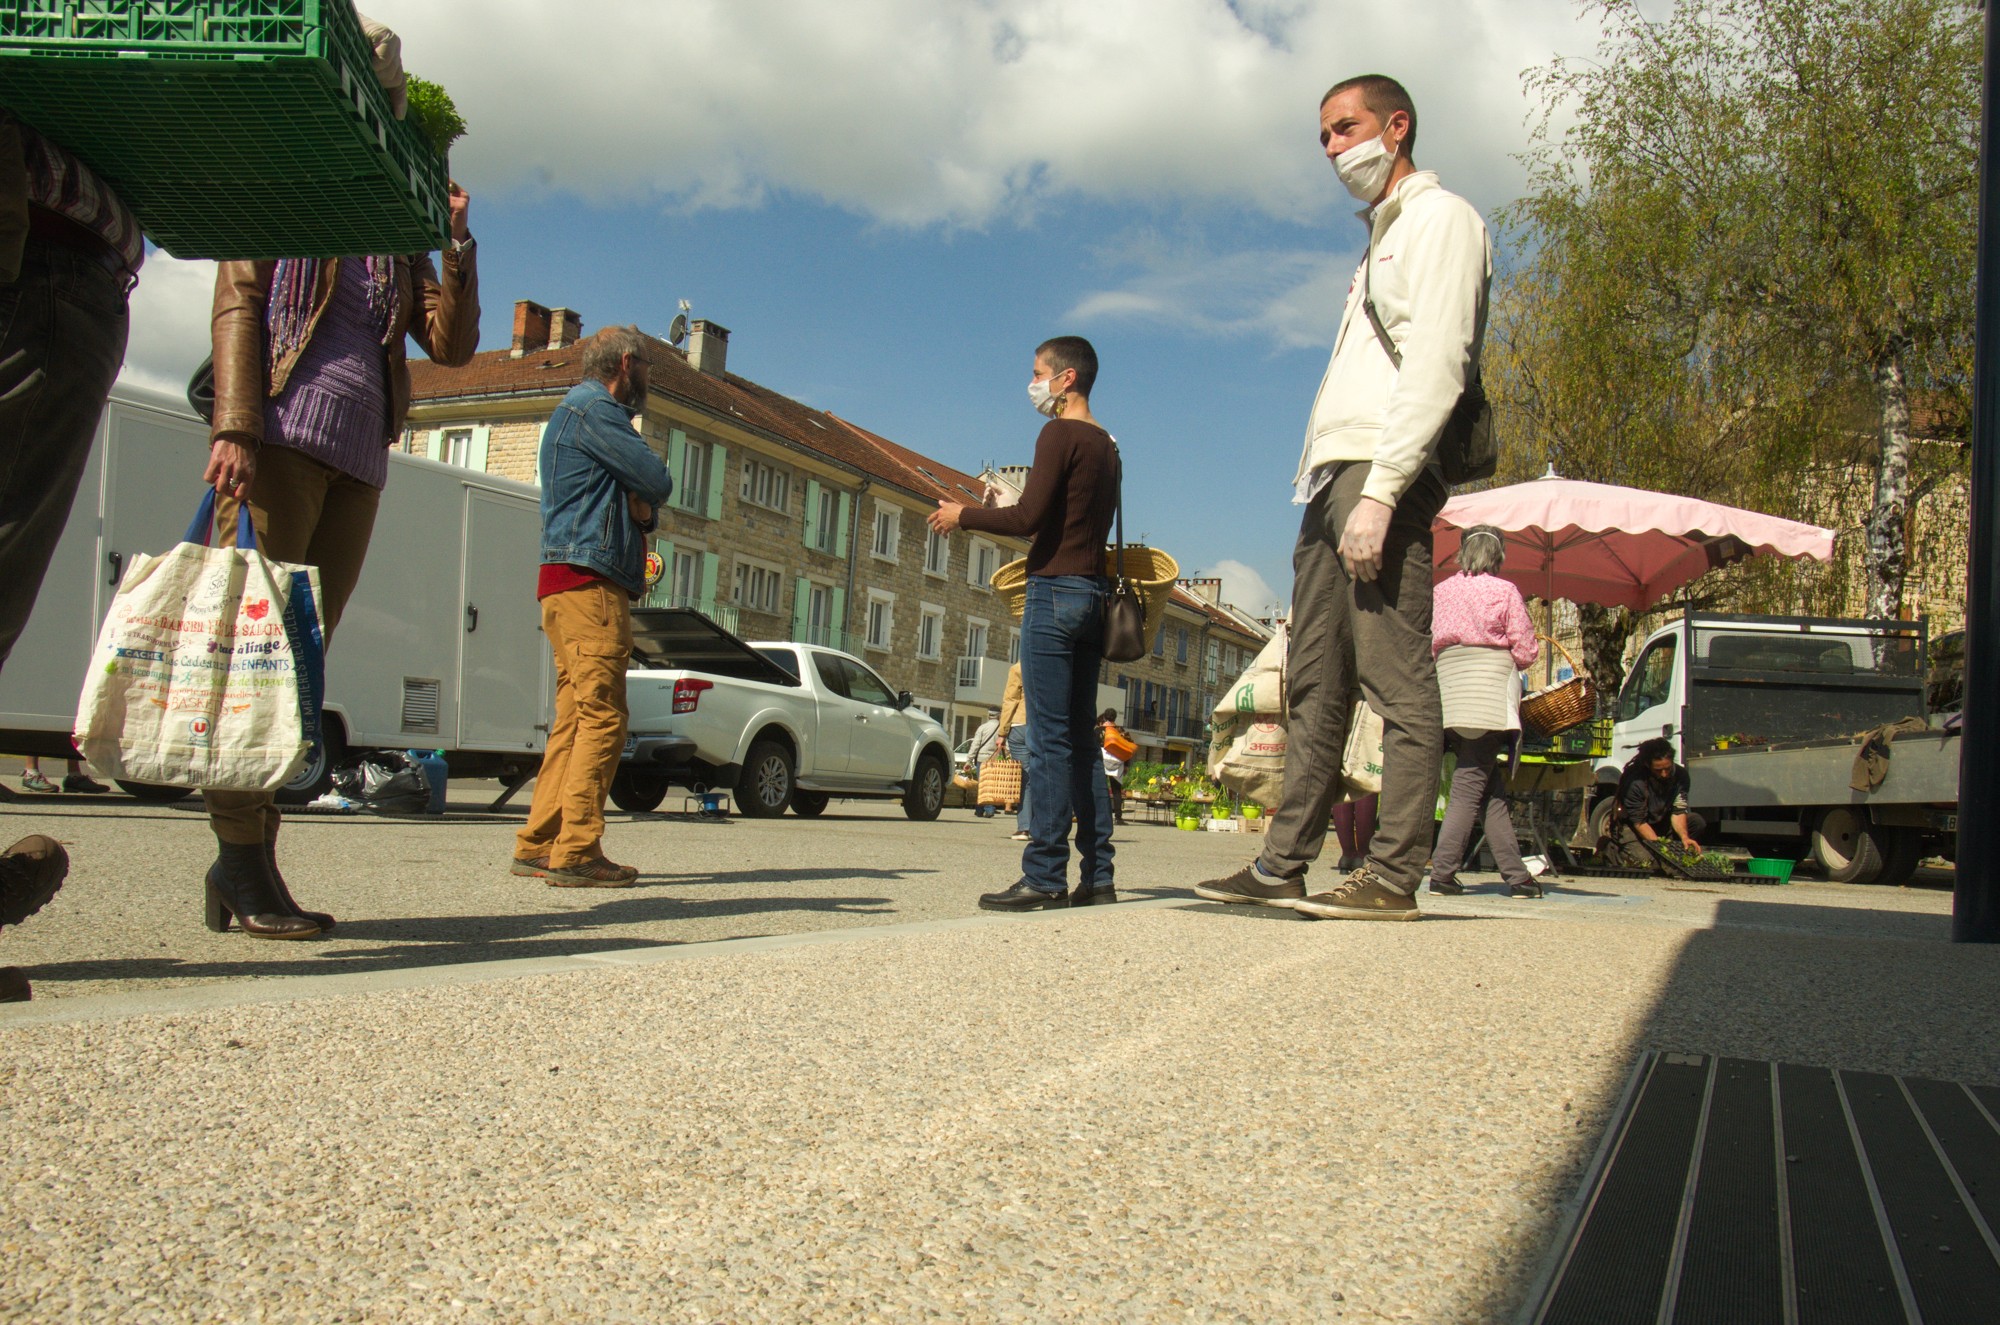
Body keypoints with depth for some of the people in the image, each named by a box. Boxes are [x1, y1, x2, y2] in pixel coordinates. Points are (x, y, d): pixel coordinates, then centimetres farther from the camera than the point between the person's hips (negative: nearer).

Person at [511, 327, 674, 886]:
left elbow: (643, 495, 22)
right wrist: (647, 492, 10)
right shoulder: (593, 408, -6)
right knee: (602, 717, -13)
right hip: (590, 583, -10)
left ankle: (538, 845, 11)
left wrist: (643, 507, -1)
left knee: (575, 719, 10)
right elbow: (659, 480, -12)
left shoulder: (588, 409, 27)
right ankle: (576, 851, -16)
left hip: (571, 587, 10)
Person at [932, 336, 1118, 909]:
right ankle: (1096, 876, 8)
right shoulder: (1107, 446, 19)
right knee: (1081, 739, 8)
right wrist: (1003, 513, 26)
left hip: (1055, 590, -9)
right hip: (1092, 595, 9)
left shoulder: (1060, 434, -7)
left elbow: (1028, 518, -15)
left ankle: (1044, 876, -11)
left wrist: (964, 514, -1)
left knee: (1050, 739, -11)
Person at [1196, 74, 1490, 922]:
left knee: (1397, 679, -10)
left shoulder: (1441, 217, 2)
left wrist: (1380, 490, -21)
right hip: (1331, 478, 10)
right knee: (1315, 684, 6)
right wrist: (1326, 488, 14)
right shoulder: (1380, 239, 30)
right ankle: (1284, 865, 9)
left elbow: (1437, 364, -12)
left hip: (1385, 473, -9)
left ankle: (1393, 876, -10)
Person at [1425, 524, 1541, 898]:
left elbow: (1427, 645, 9)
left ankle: (1515, 872, 8)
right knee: (1471, 784, -4)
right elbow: (1526, 651, -1)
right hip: (1491, 686, -4)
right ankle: (1442, 872, -9)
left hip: (1447, 688, 5)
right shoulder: (1505, 592, 1)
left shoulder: (1440, 591, 12)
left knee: (1488, 787, 8)